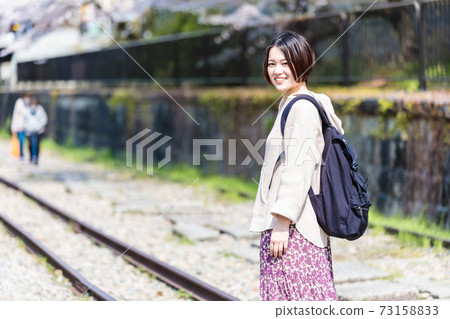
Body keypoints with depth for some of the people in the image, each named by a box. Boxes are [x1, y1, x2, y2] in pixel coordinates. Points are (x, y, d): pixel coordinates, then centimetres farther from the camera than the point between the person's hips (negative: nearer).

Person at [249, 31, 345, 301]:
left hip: (294, 227, -10)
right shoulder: (288, 105, 17)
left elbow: (299, 170, -18)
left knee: (295, 298, -8)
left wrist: (282, 223, -20)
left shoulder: (303, 109, -12)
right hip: (283, 224, 10)